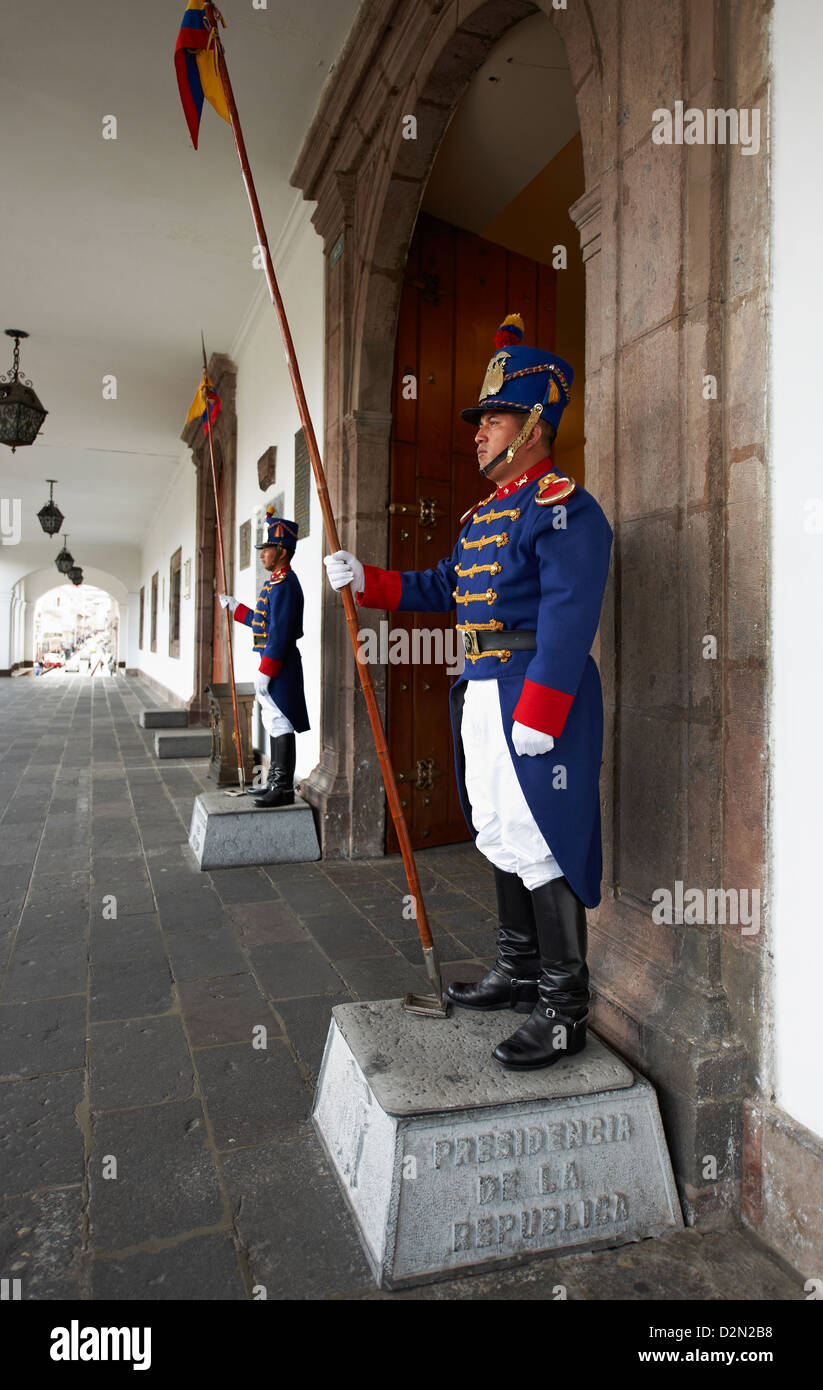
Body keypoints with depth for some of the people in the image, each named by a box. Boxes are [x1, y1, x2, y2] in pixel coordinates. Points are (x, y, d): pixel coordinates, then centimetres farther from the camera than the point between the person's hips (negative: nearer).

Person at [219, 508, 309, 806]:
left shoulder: (284, 583, -16)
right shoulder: (275, 581, 17)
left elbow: (280, 633, -22)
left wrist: (264, 671, -22)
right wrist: (235, 607, 27)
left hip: (279, 665, -11)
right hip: (273, 664, 11)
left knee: (280, 726, -7)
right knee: (274, 724, 15)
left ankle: (284, 789, -1)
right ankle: (275, 782, 25)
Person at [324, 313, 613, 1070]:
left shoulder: (564, 507, -11)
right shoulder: (482, 515, 19)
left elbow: (569, 617, -20)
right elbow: (441, 589, 25)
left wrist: (536, 716, -25)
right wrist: (366, 579, 14)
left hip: (539, 699, -10)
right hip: (481, 696, 10)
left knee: (543, 846, -4)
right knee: (503, 840, 16)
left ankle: (564, 1012, 10)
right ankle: (519, 972, 33)